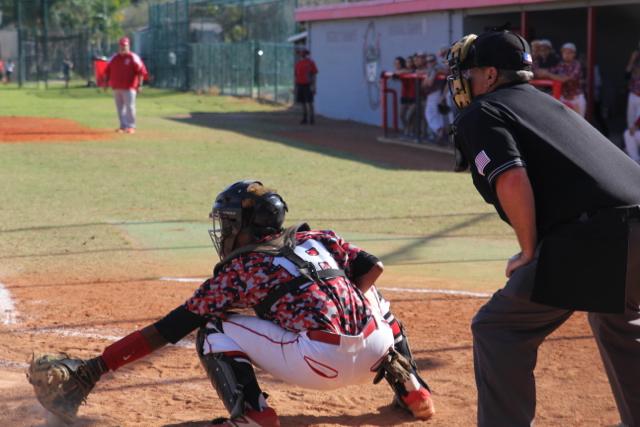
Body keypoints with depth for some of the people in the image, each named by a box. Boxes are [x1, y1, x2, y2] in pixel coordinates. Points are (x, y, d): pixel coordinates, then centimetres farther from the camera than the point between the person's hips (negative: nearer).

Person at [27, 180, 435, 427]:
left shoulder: (237, 270, 10)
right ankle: (409, 385, 24)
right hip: (376, 351, 5)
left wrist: (98, 365, 10)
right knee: (369, 294, 39)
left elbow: (168, 329, 8)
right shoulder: (315, 239, 22)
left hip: (319, 362, -5)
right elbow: (373, 267, 16)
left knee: (214, 331, 10)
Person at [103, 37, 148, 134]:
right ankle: (123, 126, 14)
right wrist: (106, 83, 13)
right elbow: (107, 71, 20)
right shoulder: (114, 58, 13)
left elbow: (141, 71, -9)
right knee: (120, 107, 8)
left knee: (129, 107, -7)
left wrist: (139, 85, -15)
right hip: (116, 88, 6)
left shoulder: (133, 58, -4)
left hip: (129, 88, -6)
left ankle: (131, 126, -2)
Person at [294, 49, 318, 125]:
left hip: (308, 85, -5)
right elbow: (296, 75, 14)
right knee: (303, 102, 5)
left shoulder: (310, 62, -5)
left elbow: (314, 75, -7)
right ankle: (305, 118, 9)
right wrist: (296, 87, 11)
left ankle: (312, 118, -4)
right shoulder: (298, 63, 11)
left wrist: (313, 86, -15)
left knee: (309, 102, -8)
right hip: (300, 85, 5)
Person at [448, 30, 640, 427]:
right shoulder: (547, 102, 30)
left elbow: (512, 181, -11)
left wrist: (530, 254, -2)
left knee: (498, 328, 3)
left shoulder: (479, 114, 5)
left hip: (594, 237, -8)